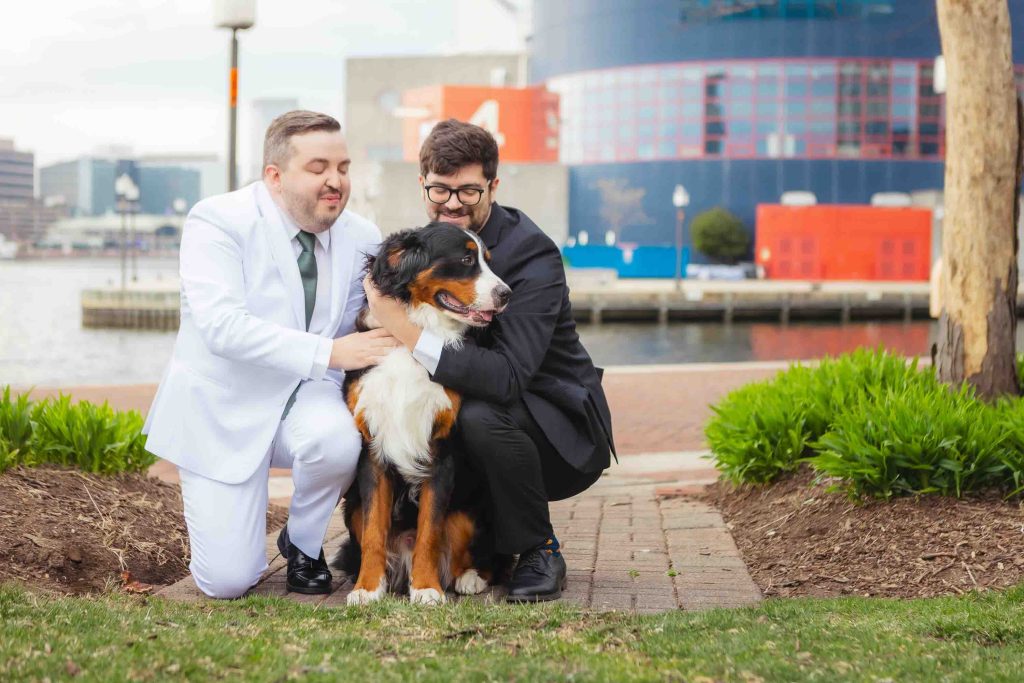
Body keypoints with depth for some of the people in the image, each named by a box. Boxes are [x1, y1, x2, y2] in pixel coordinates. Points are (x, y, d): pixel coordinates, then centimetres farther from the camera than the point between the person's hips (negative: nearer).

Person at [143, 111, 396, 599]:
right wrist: (328, 352, -32)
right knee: (228, 581, -14)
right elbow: (222, 327, -28)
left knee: (337, 440, -34)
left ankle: (303, 544, -1)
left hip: (304, 399, 4)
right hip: (222, 409, -3)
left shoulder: (362, 238, -1)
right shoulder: (217, 221, -15)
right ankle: (220, 516, 24)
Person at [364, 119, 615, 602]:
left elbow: (509, 376, -34)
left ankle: (540, 553, -10)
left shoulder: (533, 255, -22)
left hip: (562, 433, -7)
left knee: (482, 416, -35)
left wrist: (413, 336, -39)